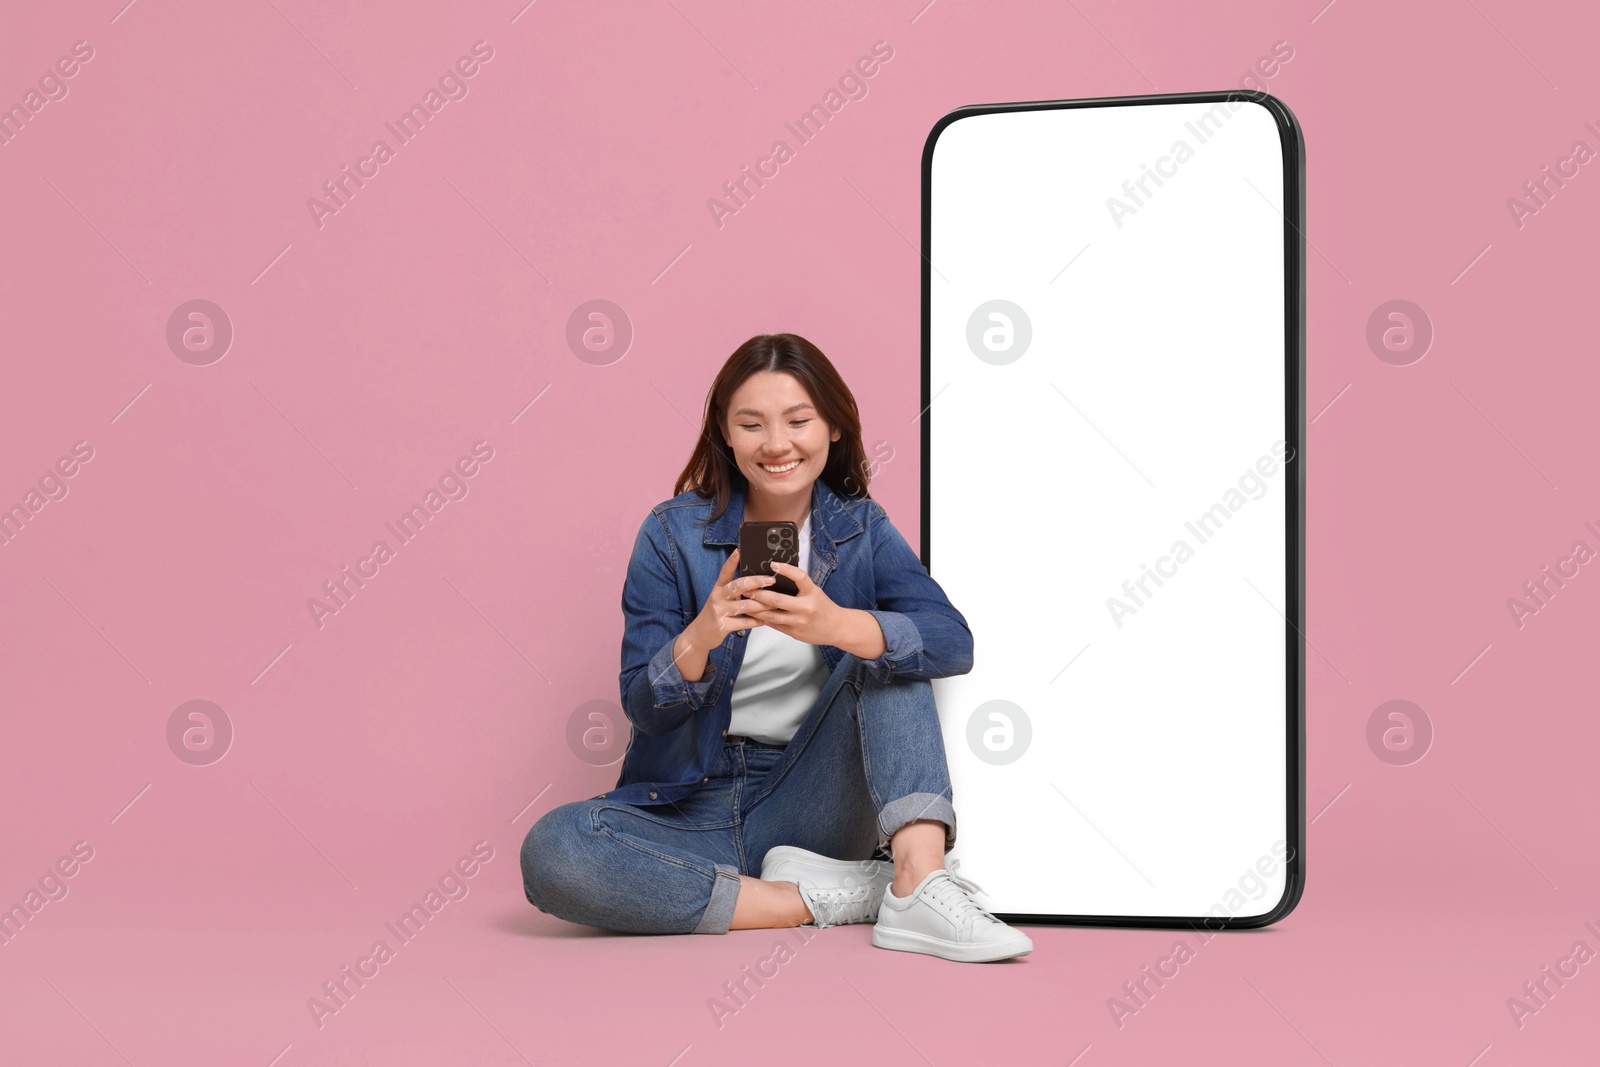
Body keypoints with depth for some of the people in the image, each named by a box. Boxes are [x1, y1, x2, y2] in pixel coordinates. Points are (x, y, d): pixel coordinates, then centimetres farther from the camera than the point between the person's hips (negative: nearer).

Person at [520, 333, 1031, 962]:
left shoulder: (861, 531, 3)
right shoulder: (673, 534, -2)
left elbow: (954, 642, -16)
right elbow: (641, 706, -7)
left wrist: (837, 626, -36)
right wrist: (700, 638, -30)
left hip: (807, 807, 1)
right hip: (691, 809, -1)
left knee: (887, 655, -18)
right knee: (551, 848, -30)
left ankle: (917, 885, -33)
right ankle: (823, 897, -24)